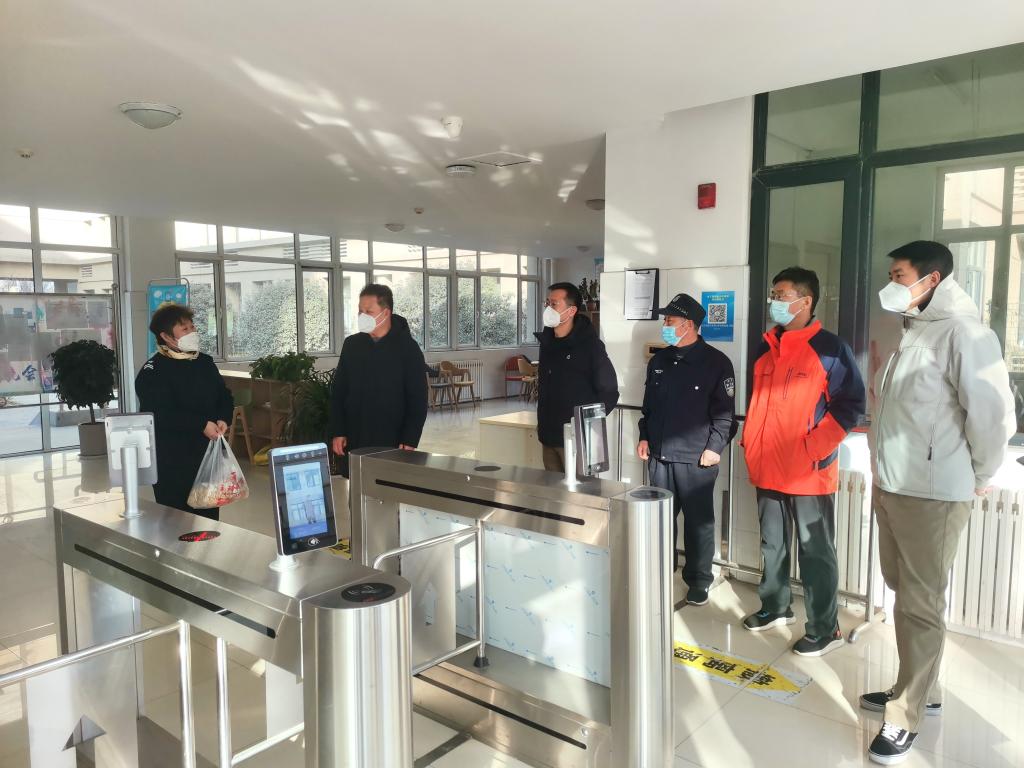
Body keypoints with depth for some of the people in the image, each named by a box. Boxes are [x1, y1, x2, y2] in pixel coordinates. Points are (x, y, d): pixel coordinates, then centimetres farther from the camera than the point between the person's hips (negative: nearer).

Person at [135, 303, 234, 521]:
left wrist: (223, 419, -5)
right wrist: (202, 425, -22)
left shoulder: (205, 362, 12)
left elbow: (224, 395, 16)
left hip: (208, 453, 7)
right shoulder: (153, 371, -10)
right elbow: (161, 415, -20)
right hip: (172, 462, -6)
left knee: (209, 515, 14)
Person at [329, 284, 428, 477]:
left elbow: (418, 399, -5)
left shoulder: (407, 347, -4)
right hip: (355, 441, 4)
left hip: (392, 442, -3)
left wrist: (410, 440, -11)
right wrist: (337, 432, 4)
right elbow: (338, 392, 11)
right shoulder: (351, 345, 7)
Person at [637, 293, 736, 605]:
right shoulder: (659, 360, 11)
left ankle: (698, 581, 18)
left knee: (699, 521, 5)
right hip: (660, 455, 5)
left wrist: (714, 447, -12)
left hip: (696, 460, -5)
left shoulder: (716, 362, -6)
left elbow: (725, 411, -7)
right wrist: (645, 437, 12)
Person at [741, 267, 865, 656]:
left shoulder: (830, 348, -8)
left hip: (809, 473, -6)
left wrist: (814, 449, -17)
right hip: (767, 468, 6)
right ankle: (774, 607, 34)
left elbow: (850, 404, -10)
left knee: (815, 552, 3)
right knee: (772, 544, 17)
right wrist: (750, 443, 12)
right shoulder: (767, 347, 12)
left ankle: (824, 629, 16)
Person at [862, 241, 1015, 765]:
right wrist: (882, 469, 14)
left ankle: (905, 717, 14)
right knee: (906, 595, 18)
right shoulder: (912, 332, 13)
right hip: (891, 486, 9)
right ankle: (919, 690, 34)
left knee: (920, 605, 2)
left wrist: (980, 476, -7)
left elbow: (994, 413, -19)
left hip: (932, 492, -9)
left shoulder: (961, 333, -15)